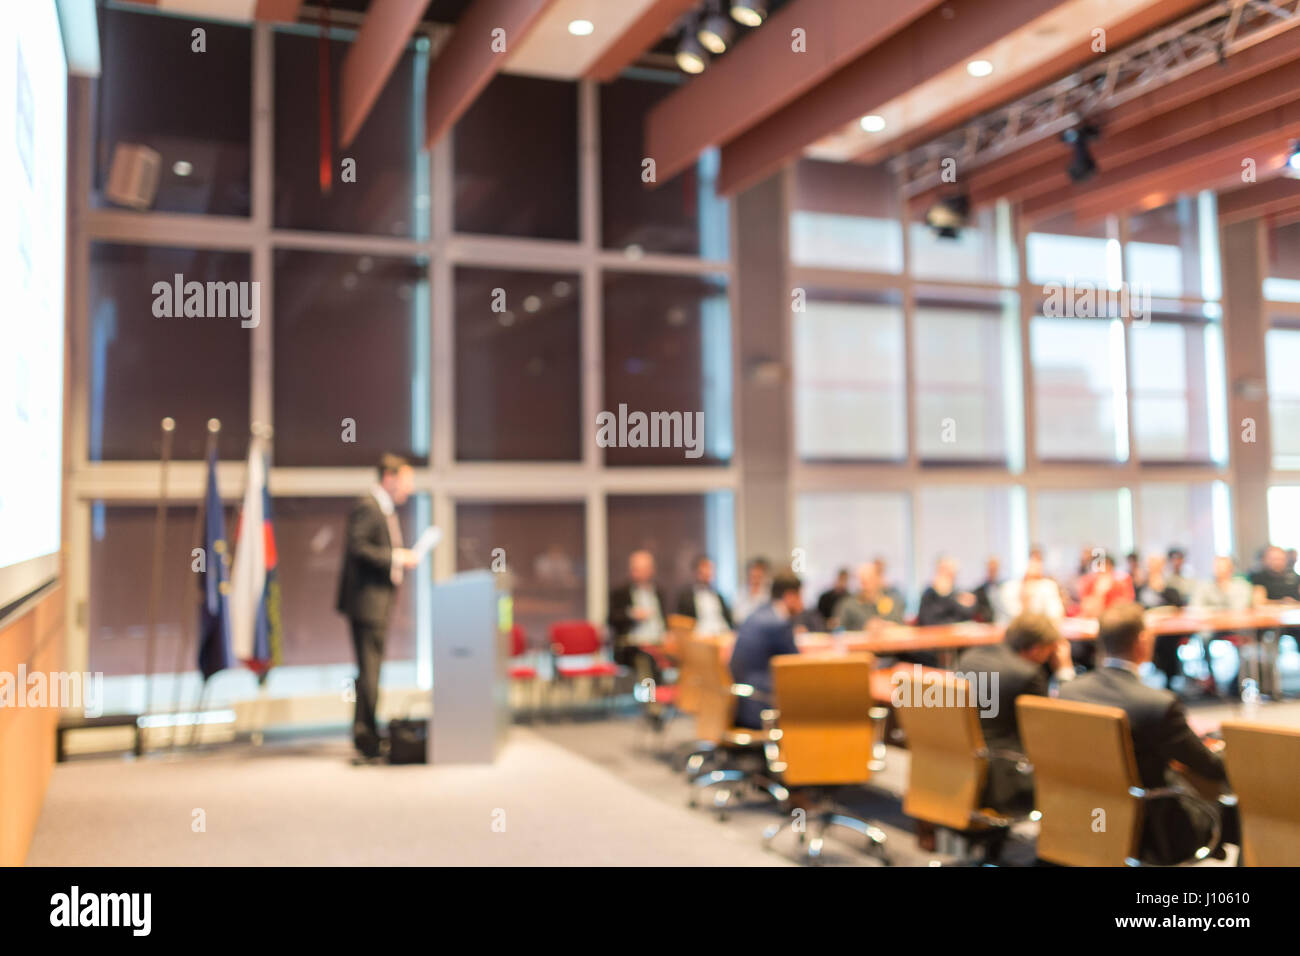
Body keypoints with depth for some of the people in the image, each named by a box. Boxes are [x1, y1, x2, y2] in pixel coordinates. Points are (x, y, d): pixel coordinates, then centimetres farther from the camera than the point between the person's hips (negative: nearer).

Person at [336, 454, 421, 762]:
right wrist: (396, 558, -21)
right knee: (369, 670, -7)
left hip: (378, 602, 10)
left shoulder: (386, 510, 19)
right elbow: (357, 548, -23)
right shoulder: (366, 507, -13)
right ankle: (366, 739, -1)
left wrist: (402, 559, 10)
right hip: (366, 601, -10)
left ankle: (366, 734, 24)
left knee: (371, 668, 15)